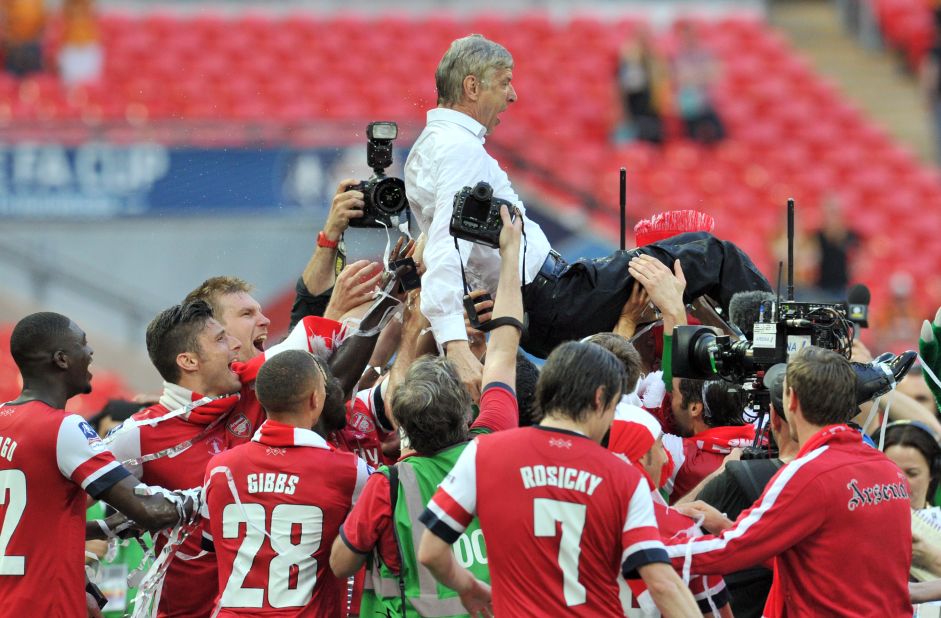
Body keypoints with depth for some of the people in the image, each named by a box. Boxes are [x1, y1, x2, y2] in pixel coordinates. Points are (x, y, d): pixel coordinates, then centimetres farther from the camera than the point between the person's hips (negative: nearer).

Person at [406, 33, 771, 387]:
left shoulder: (428, 148, 13)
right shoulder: (462, 150, -20)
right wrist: (454, 343, -44)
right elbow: (446, 252, -32)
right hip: (552, 301, -11)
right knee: (713, 256, 0)